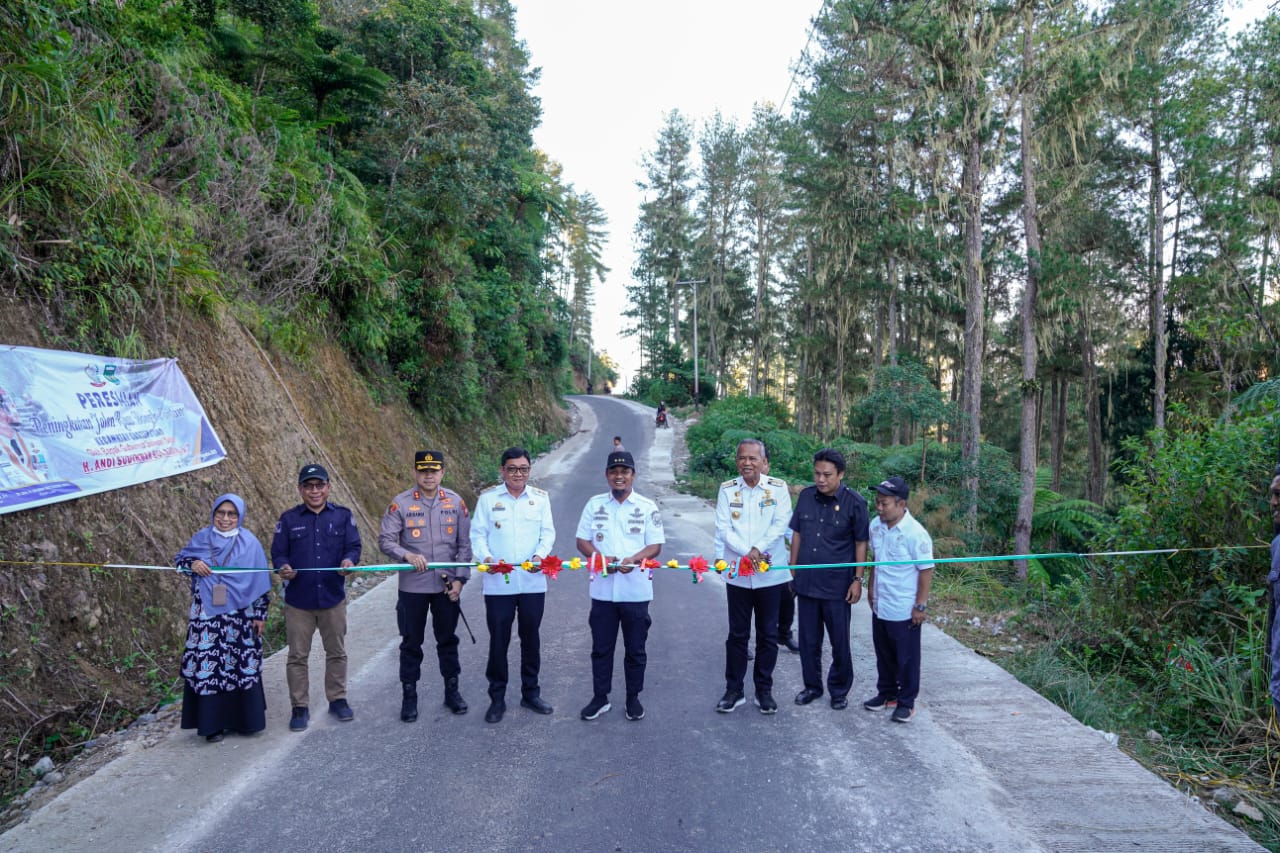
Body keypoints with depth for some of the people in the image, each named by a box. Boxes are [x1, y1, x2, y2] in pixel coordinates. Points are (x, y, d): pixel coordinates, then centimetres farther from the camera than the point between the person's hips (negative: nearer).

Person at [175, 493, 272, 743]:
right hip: (207, 615, 1)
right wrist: (191, 564, -9)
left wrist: (260, 614, 1)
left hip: (239, 615, -1)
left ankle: (245, 719, 21)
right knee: (209, 666, 1)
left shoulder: (249, 542, -1)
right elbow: (179, 559, 15)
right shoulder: (201, 538, 3)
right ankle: (214, 722, 14)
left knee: (243, 664, 6)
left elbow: (260, 580, 2)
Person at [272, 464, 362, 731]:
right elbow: (278, 552, -1)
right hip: (298, 601, -1)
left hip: (333, 598, 1)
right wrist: (282, 568, -23)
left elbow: (353, 546, -4)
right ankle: (300, 707, 21)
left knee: (336, 652, 14)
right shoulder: (288, 519, 1)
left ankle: (337, 699, 30)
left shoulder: (343, 516, 1)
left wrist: (349, 560, -26)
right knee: (297, 656, 7)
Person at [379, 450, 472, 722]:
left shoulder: (456, 502, -1)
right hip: (412, 587, -1)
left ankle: (452, 691, 30)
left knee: (448, 639, 14)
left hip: (447, 586, 2)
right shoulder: (400, 503, -6)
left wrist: (460, 579, -4)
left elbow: (464, 544, 2)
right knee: (411, 643, 10)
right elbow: (385, 540, -7)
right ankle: (409, 696, 24)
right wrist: (407, 555, -25)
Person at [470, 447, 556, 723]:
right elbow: (478, 534, 0)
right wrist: (486, 557, -18)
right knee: (498, 640, 5)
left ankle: (530, 693, 29)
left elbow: (548, 533, 2)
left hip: (533, 582, 2)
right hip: (498, 583, -2)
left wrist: (540, 555, -16)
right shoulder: (488, 498, 0)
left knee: (531, 638, 13)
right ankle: (497, 698, 19)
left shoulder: (540, 498, 5)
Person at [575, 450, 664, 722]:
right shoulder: (595, 504, 5)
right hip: (602, 589, 1)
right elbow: (582, 541, 5)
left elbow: (655, 546, -2)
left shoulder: (647, 507, -1)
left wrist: (633, 560, -21)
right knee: (601, 647, 10)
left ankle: (633, 698, 25)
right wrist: (601, 558, -15)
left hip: (636, 590, -1)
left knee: (635, 648, 9)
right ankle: (600, 697, 25)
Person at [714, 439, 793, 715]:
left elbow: (780, 524, -9)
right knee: (737, 634, 9)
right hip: (737, 573, 1)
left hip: (770, 573, 0)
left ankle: (764, 690, 23)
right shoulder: (727, 489, 1)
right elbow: (723, 528, -5)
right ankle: (733, 690, 21)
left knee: (768, 635, 9)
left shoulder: (778, 488, -1)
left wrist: (758, 549, -21)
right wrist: (747, 552, -18)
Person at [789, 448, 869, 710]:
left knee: (840, 642, 9)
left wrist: (858, 580, -7)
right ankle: (812, 686, 31)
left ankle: (840, 690, 28)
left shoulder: (855, 502, -10)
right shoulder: (806, 496, 1)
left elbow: (861, 543, -4)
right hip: (806, 583, 4)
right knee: (808, 640, 14)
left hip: (837, 586, -4)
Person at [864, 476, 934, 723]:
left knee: (906, 658, 10)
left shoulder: (915, 533, -22)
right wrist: (870, 587, 15)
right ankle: (887, 693, 36)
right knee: (884, 655, 20)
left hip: (904, 610, -6)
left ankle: (906, 702, 24)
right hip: (879, 606, 6)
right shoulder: (876, 526, -3)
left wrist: (921, 605, -14)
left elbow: (926, 571, -16)